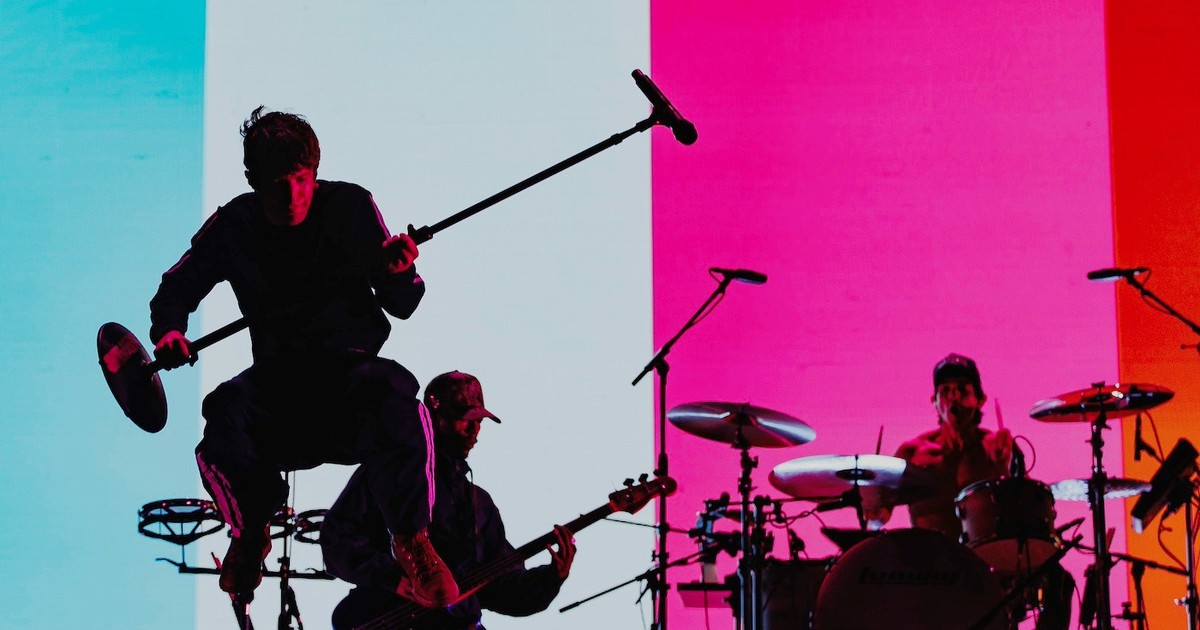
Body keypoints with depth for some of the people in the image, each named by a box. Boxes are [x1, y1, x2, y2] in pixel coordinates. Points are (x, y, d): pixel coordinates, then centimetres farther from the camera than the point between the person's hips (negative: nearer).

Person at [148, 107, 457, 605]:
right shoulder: (234, 226, 0)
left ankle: (411, 537, -14)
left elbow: (402, 307, -3)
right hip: (278, 373, 2)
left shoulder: (350, 207, -3)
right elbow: (178, 285, 15)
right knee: (226, 408, -33)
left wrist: (400, 275, -26)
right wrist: (168, 328, -7)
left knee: (391, 390, -37)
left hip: (350, 362, -1)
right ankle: (249, 532, 2)